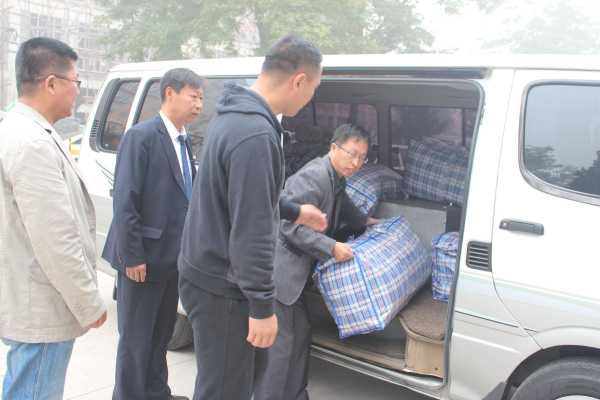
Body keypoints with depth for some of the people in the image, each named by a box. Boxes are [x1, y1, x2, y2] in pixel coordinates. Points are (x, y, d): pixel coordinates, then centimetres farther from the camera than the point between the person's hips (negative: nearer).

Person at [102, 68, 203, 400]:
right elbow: (124, 202, -18)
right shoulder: (142, 136, -14)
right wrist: (132, 256, -19)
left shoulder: (183, 140, 11)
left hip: (173, 257, 8)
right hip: (144, 257, -8)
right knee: (136, 337, 6)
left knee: (161, 333, 20)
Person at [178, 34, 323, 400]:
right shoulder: (256, 133, -26)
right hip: (221, 285, -10)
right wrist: (263, 307, -20)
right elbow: (251, 232, -26)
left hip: (208, 272, 10)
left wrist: (295, 210, 29)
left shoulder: (236, 114, 7)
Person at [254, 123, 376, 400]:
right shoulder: (314, 176, -20)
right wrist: (332, 249, -21)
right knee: (279, 344, -6)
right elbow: (291, 226, -24)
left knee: (300, 334, 17)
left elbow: (342, 206, 36)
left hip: (293, 270, 10)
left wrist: (364, 222, 34)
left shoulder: (337, 179, 12)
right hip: (277, 270, -10)